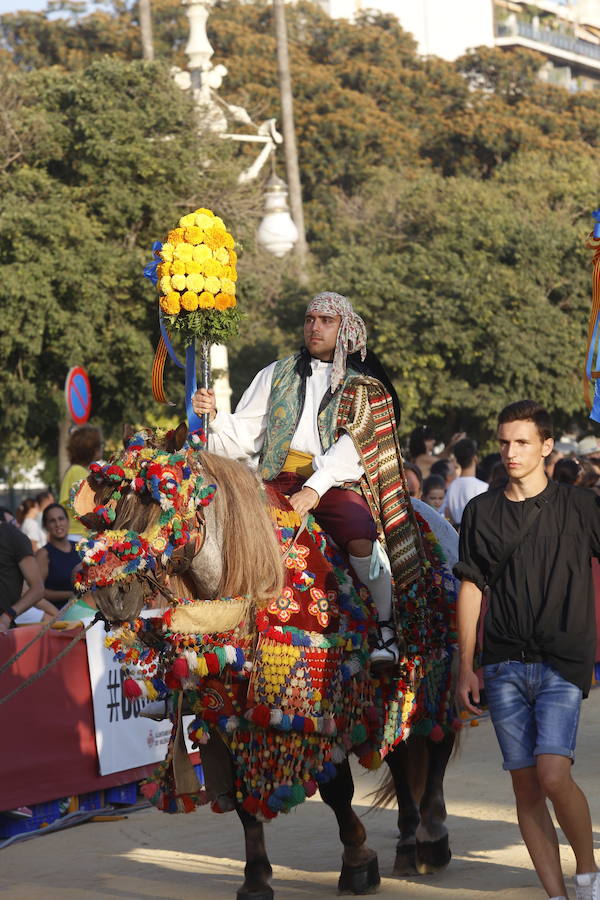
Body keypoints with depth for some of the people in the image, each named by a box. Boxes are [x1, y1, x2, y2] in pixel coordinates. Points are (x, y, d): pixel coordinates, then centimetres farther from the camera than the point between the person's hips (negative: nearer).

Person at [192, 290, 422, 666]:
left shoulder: (362, 386, 10)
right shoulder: (278, 375, 21)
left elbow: (352, 444, -6)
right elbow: (243, 435, 16)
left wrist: (315, 488, -20)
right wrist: (215, 416, -6)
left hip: (334, 481, -3)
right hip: (280, 478, 3)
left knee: (361, 536, -31)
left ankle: (385, 627, -17)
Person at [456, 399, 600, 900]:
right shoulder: (482, 512, 9)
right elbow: (471, 589, 11)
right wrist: (466, 667, 8)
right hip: (504, 665, 3)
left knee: (553, 775, -17)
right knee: (525, 784, 1)